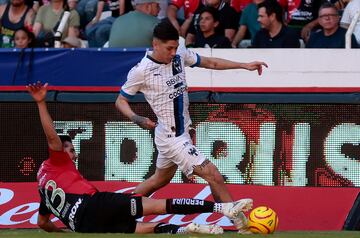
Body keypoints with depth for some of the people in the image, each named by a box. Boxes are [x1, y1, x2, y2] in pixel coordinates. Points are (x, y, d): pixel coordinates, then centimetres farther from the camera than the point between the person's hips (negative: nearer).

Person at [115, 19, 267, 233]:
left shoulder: (180, 55, -1)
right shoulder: (141, 71, -18)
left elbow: (210, 63, 11)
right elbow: (121, 101, -7)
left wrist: (244, 65, 5)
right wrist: (135, 118, -26)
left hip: (182, 133, 8)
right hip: (171, 138, -8)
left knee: (160, 180, 27)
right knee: (214, 176, -14)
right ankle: (242, 226, -10)